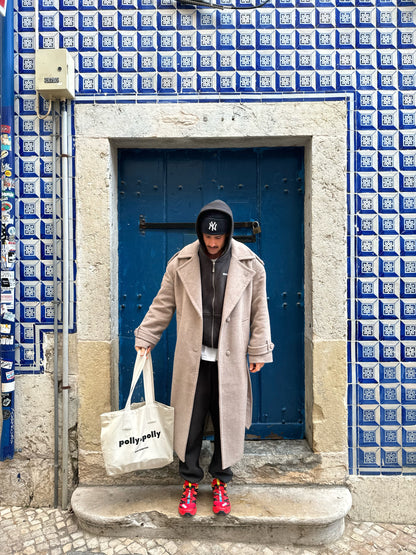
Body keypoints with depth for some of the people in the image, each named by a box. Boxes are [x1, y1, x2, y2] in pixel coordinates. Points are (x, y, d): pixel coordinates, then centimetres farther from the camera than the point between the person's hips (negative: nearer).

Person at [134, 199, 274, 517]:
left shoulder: (249, 264, -2)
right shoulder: (182, 262, -1)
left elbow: (259, 309, 4)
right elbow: (163, 304, 6)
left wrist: (259, 350, 4)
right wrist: (145, 338, 5)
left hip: (230, 358, 0)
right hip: (193, 358, 0)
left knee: (227, 421, 11)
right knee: (190, 421, 8)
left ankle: (220, 482, 33)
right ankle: (190, 482, 29)